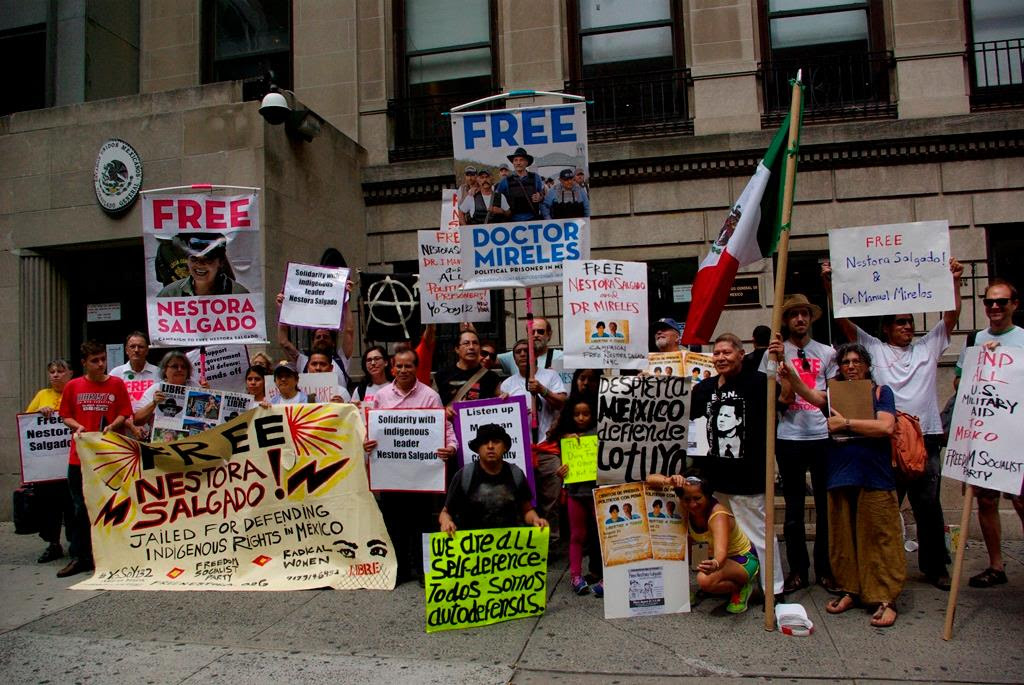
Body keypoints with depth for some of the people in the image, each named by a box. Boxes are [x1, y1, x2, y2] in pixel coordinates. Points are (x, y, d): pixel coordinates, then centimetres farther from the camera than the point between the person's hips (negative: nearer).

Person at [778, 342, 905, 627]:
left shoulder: (881, 391, 6)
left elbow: (886, 426, -11)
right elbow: (808, 393, -9)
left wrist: (846, 423, -9)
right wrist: (788, 370, -25)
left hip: (875, 478, -3)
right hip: (840, 476, 3)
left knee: (879, 538, -1)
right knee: (843, 538, 9)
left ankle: (885, 599, 7)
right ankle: (850, 590, 21)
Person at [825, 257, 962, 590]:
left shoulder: (927, 347, 15)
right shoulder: (873, 348, 6)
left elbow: (952, 315, 10)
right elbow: (843, 319, 0)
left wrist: (954, 281, 0)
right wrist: (830, 283, -9)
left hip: (925, 438, 3)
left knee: (929, 506, 10)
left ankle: (935, 567, 22)